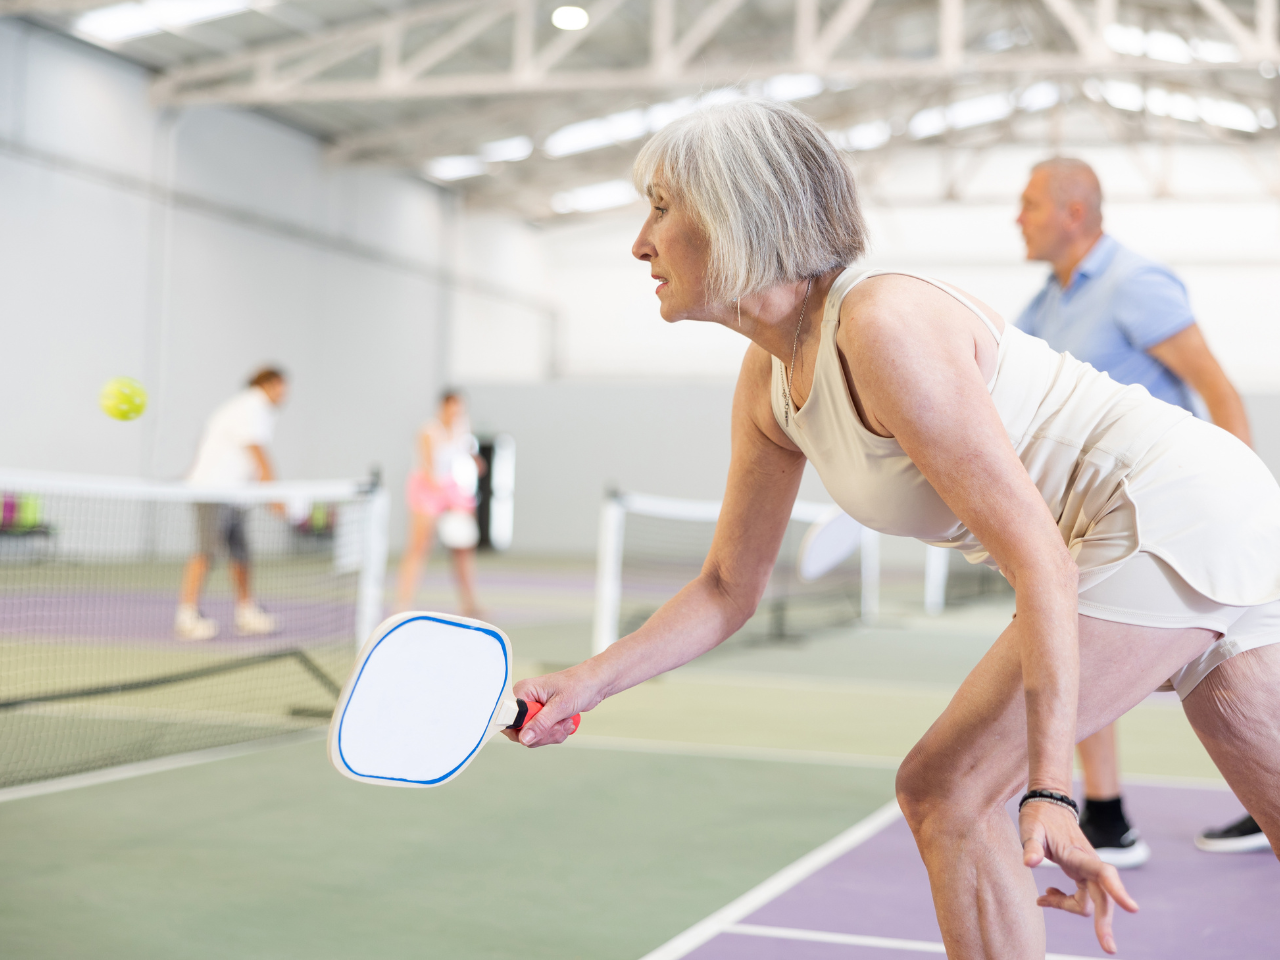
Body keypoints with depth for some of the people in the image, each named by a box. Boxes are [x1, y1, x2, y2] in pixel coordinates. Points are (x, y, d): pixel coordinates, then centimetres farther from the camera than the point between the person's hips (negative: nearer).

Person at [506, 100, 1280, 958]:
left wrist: (1049, 790, -29)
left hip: (1178, 511, -9)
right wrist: (586, 684, 0)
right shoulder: (769, 382, 4)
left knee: (945, 791, -13)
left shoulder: (884, 327, -24)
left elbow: (1040, 561, -27)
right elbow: (730, 588, 12)